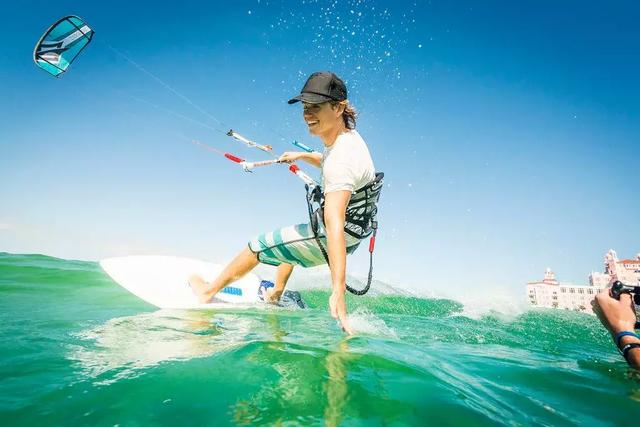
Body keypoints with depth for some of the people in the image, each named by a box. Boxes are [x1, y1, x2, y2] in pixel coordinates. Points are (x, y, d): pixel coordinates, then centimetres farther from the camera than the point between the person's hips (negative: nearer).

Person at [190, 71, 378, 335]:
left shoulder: (341, 159, -34)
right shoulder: (349, 134, -3)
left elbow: (335, 226, -45)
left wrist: (338, 290, -48)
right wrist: (302, 156, 15)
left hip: (335, 238, -9)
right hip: (353, 230, 9)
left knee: (258, 247, 3)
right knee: (290, 239, 34)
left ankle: (209, 291, 27)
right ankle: (276, 295, 50)